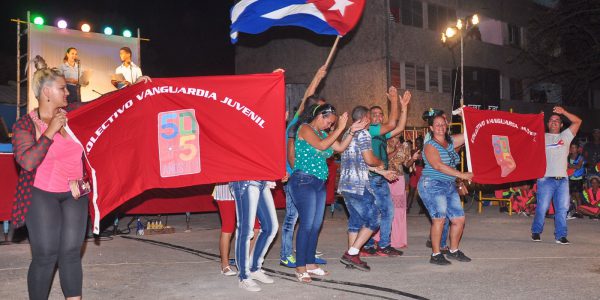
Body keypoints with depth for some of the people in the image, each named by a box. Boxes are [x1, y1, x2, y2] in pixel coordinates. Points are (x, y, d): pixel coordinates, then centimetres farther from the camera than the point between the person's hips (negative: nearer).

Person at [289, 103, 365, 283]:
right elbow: (321, 145, -20)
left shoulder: (323, 133, 17)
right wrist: (340, 128, -13)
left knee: (316, 225, 8)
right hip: (304, 181, -8)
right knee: (307, 224, -11)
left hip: (319, 183, 8)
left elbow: (340, 148, 16)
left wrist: (352, 131, 6)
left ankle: (310, 264, 17)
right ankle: (300, 268, -4)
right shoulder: (305, 128, -6)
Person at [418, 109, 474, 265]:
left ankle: (454, 250, 24)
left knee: (459, 219, 5)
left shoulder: (451, 141, 13)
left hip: (450, 186, 7)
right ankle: (436, 254, -9)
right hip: (433, 185, -7)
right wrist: (461, 175, -23)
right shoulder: (430, 145, -8)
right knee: (439, 218, -18)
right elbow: (438, 166, -21)